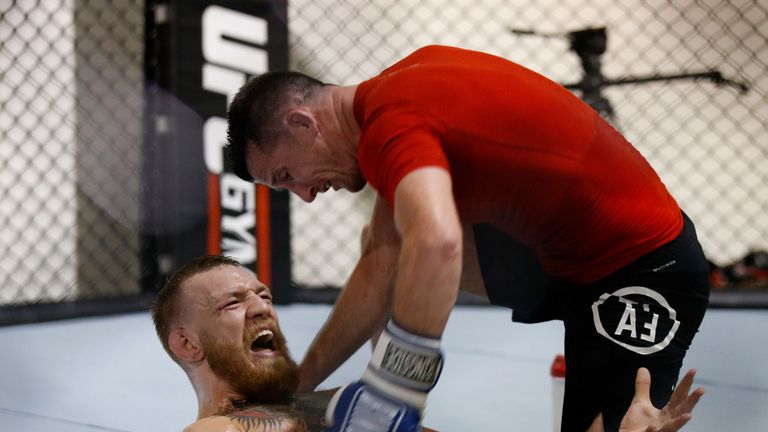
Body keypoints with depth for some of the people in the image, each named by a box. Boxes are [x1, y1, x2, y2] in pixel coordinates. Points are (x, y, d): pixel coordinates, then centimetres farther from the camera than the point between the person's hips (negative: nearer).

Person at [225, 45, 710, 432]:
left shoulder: (390, 124, -24)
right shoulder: (399, 83, 4)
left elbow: (436, 244, -47)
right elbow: (384, 263, 5)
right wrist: (299, 383, 4)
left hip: (642, 273, -10)